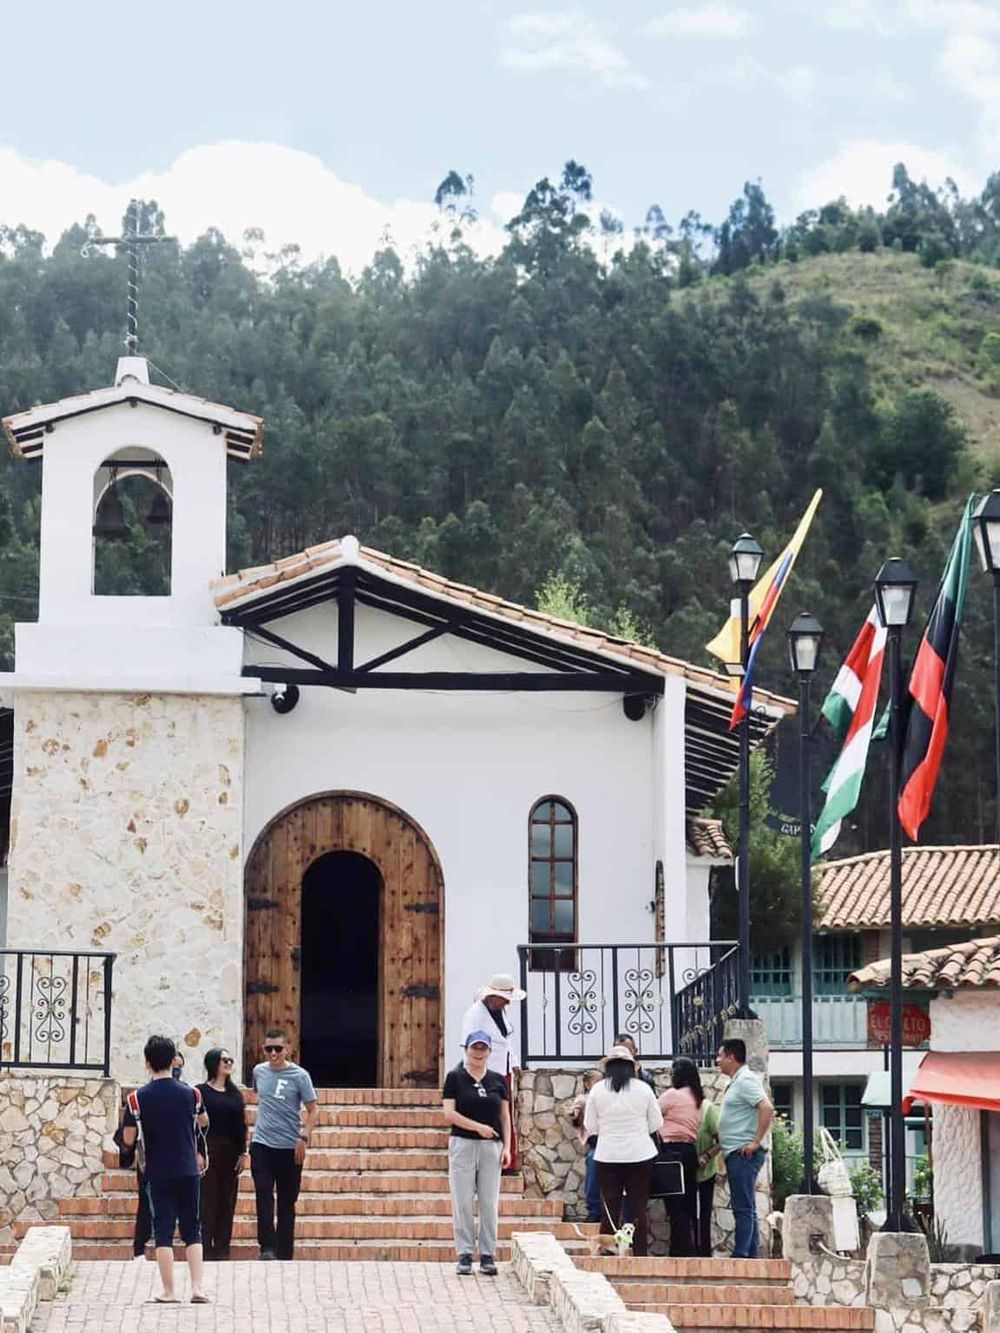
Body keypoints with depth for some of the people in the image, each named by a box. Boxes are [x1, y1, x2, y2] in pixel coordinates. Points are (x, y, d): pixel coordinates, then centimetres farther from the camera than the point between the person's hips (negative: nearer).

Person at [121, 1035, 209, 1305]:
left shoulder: (137, 1098, -9)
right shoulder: (190, 1093, -1)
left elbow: (128, 1140, -6)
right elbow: (203, 1122, 17)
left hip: (157, 1173, -2)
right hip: (188, 1171, 2)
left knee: (163, 1231, 3)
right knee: (192, 1230, 10)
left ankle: (168, 1292, 3)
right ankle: (198, 1288, 3)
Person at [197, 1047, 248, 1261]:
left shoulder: (235, 1094, 14)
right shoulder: (201, 1091, 0)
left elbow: (241, 1124, 13)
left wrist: (243, 1152, 5)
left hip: (231, 1152, 5)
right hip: (209, 1151, -5)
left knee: (227, 1202, 5)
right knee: (207, 1200, -6)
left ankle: (222, 1249, 9)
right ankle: (206, 1249, -4)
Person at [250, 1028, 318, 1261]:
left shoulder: (299, 1075, -5)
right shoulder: (259, 1071, 6)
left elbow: (311, 1110, -2)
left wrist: (303, 1138, -13)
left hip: (290, 1147, -2)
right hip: (262, 1144, 2)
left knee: (287, 1203, 6)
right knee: (264, 1197, -14)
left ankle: (284, 1254, 12)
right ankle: (267, 1248, -15)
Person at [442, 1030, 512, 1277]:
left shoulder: (497, 1080, 9)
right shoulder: (455, 1078, 1)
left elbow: (505, 1116, 11)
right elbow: (449, 1113, -7)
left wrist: (507, 1147, 1)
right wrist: (478, 1126, -15)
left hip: (491, 1146, 2)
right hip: (463, 1144, -2)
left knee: (490, 1203, 3)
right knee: (463, 1203, -1)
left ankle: (488, 1255, 8)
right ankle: (465, 1254, 4)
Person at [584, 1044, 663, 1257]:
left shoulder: (598, 1089, -2)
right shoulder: (643, 1088, -2)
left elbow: (590, 1126, 3)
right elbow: (656, 1123, 4)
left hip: (608, 1157, 0)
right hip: (640, 1155, 0)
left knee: (610, 1210, 5)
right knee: (639, 1209, 5)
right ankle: (640, 1255, 3)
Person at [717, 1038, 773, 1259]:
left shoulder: (746, 1080, -12)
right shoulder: (736, 1082, 19)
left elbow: (767, 1109, -24)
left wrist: (756, 1142, -23)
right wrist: (715, 1149, 22)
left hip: (744, 1153, -11)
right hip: (736, 1154, 11)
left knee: (743, 1209, -11)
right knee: (746, 1210, 11)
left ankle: (741, 1256, -13)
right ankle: (751, 1256, 13)